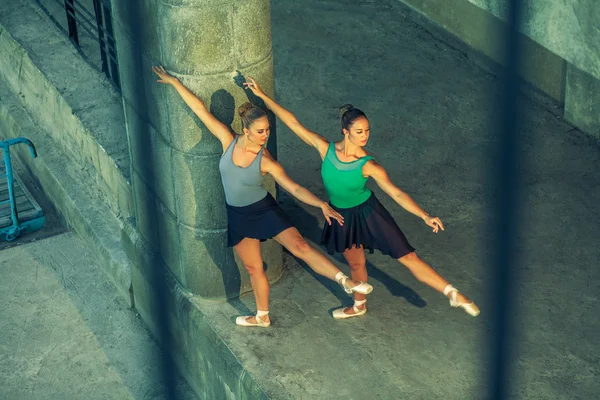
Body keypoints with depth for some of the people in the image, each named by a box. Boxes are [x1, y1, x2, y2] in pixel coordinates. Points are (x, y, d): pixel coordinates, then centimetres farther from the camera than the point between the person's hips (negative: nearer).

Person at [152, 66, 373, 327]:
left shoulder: (266, 162, -18)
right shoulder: (229, 141, -13)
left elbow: (295, 189, -17)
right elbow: (200, 109, -10)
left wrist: (322, 204, -31)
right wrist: (173, 81, -6)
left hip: (264, 210, -3)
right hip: (237, 215, 3)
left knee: (299, 246, -21)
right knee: (253, 267, 15)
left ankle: (346, 281, -23)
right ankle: (262, 317, 34)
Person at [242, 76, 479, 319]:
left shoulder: (368, 166, -23)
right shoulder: (326, 149, -17)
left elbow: (396, 193, -21)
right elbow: (292, 122, -14)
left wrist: (425, 217, -30)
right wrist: (262, 96, -13)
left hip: (368, 213, -3)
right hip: (342, 217, 3)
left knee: (408, 257, -5)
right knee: (356, 264, 22)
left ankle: (453, 295, 5)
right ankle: (359, 307, 50)